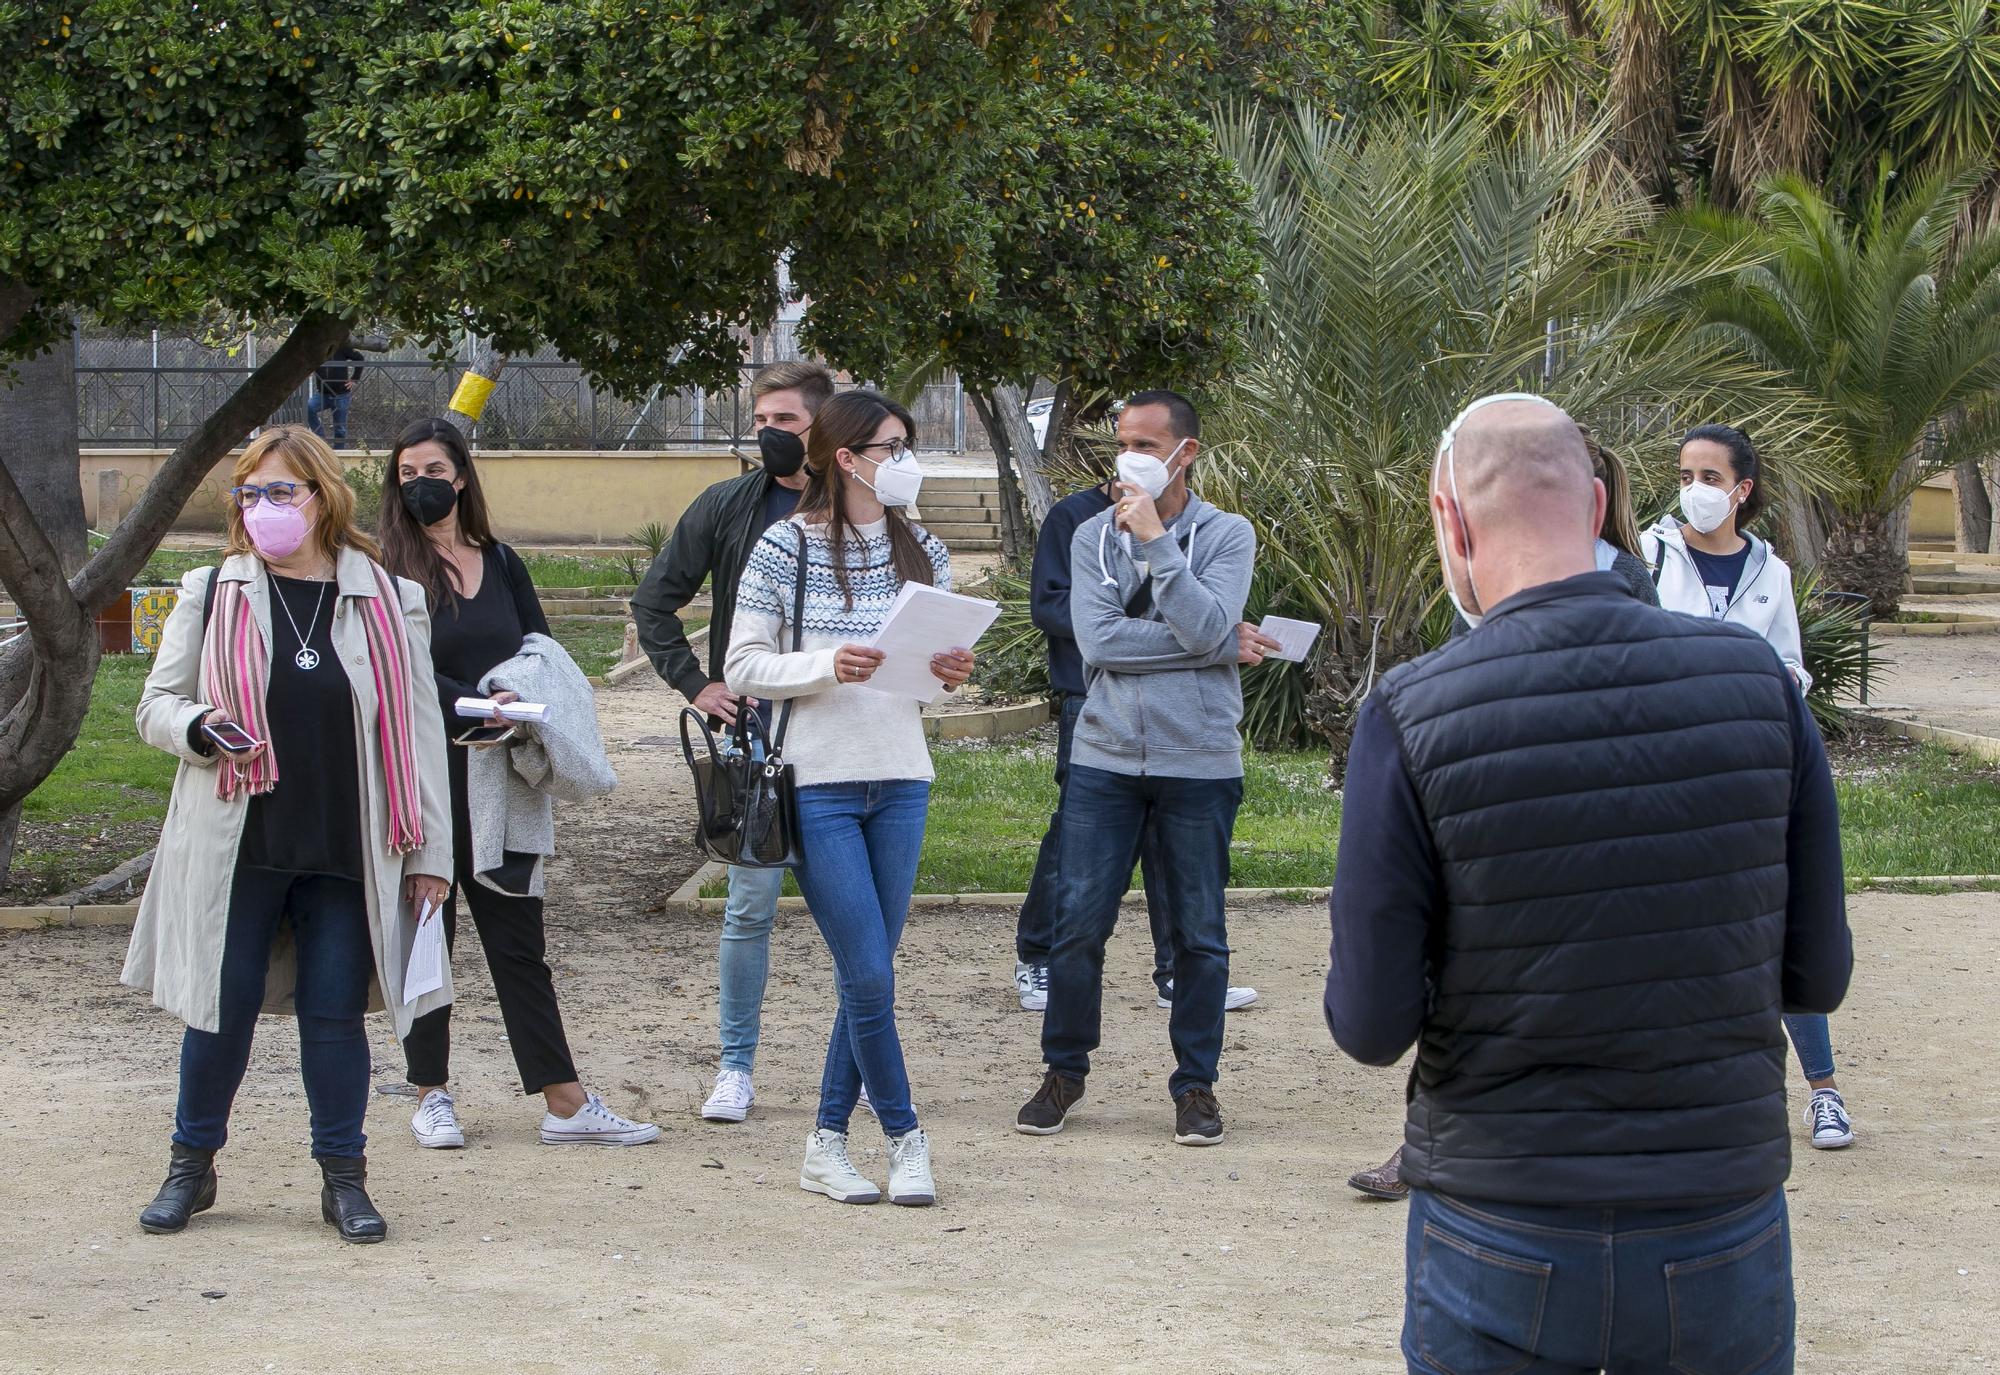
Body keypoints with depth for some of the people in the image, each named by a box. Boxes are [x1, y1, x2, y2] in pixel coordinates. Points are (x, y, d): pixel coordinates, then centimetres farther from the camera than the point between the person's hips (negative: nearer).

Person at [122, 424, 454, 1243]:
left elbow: (417, 735, 5)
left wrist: (429, 852, 2)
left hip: (347, 854, 0)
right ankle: (191, 1167, 21)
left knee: (335, 1015, 2)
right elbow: (155, 704, 8)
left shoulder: (388, 602, 4)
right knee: (222, 1009, 5)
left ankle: (344, 1177, 15)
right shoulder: (210, 594, 4)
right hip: (233, 847, 0)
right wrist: (197, 729, -16)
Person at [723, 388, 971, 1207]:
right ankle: (904, 1138, 7)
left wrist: (951, 673, -6)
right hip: (819, 783, -5)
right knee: (869, 973, -7)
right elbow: (742, 668, -4)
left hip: (902, 782, 5)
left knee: (867, 974, 6)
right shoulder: (785, 549, -5)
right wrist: (826, 666, -20)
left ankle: (828, 1144, 16)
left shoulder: (922, 552, 9)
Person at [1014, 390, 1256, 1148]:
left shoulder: (1225, 536, 0)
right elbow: (1097, 641, -9)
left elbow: (1206, 631, -16)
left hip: (1199, 764, -1)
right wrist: (1222, 642, -10)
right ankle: (1064, 1070, 17)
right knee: (1077, 923, 1)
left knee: (1198, 934, 5)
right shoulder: (1093, 536, 5)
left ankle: (1196, 1083, 16)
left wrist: (1155, 539, -16)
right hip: (1104, 758, 1)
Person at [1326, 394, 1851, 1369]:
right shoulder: (1758, 682, -5)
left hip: (1500, 1245, -2)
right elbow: (1816, 977, 1)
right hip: (1722, 1237, 2)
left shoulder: (1412, 717, -13)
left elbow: (1371, 1026, -11)